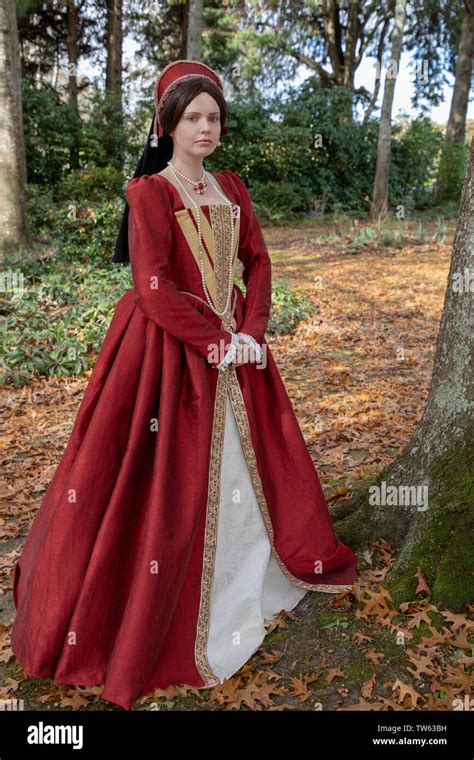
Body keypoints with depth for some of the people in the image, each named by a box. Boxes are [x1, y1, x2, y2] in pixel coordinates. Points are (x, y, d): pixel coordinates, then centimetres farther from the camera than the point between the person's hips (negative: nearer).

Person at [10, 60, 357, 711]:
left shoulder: (232, 188, 11)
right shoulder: (148, 192, -8)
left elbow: (257, 263, 9)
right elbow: (153, 287, -17)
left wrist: (249, 332, -6)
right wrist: (214, 342, -17)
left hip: (232, 342, 6)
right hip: (168, 348, -6)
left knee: (248, 465, 15)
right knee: (170, 478, 1)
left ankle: (252, 575, 39)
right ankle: (144, 613, 20)